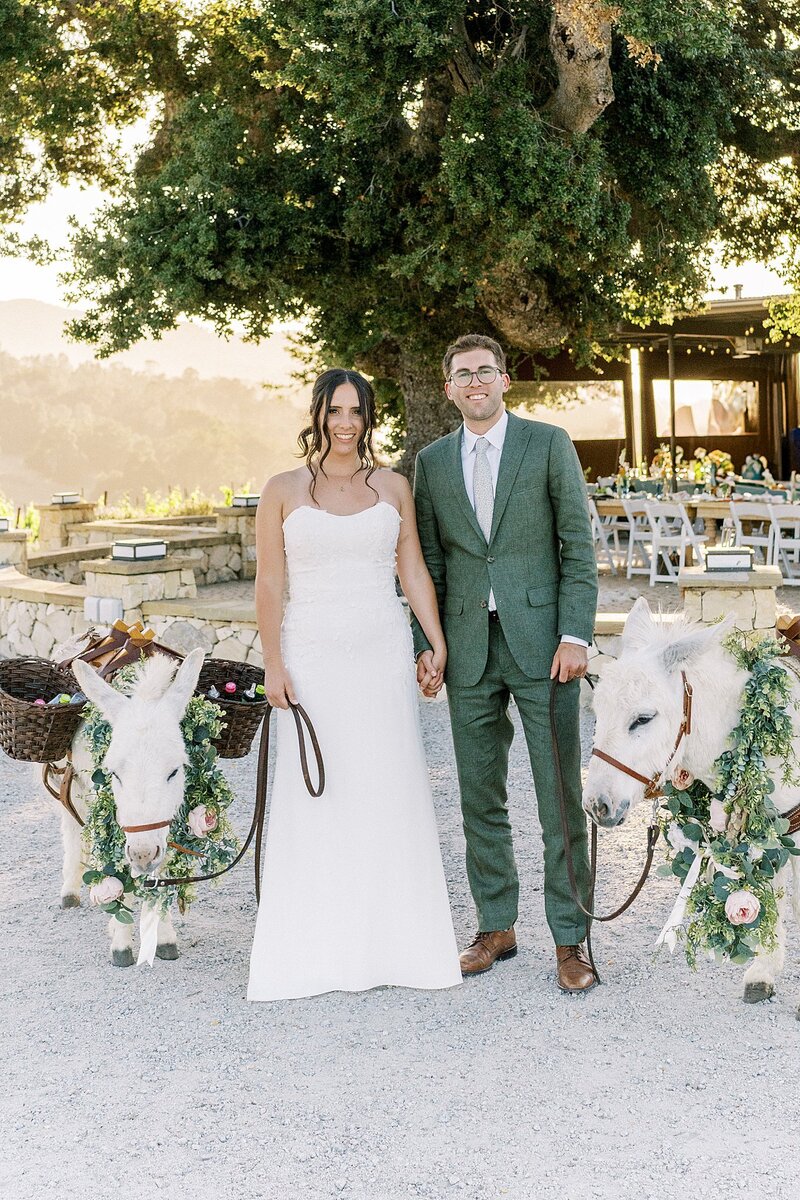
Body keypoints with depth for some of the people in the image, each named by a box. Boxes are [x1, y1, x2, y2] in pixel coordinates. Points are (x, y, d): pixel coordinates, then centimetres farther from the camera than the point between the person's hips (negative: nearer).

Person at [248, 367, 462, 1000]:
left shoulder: (393, 487, 8)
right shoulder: (283, 491, 2)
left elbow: (414, 570, 8)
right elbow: (269, 584, 0)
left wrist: (438, 643, 1)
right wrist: (274, 664, -6)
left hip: (384, 654, 2)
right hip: (313, 656, -2)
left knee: (391, 791, 5)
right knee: (316, 798, 1)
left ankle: (397, 942, 16)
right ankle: (317, 950, 10)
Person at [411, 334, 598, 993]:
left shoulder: (548, 443, 3)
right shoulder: (432, 461, 12)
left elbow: (578, 546, -1)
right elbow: (429, 561, 13)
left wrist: (575, 635, -9)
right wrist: (426, 644, 4)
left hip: (541, 641, -3)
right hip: (469, 649, 3)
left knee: (561, 797, -2)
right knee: (481, 800, 9)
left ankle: (571, 939, 6)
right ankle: (497, 927, 21)